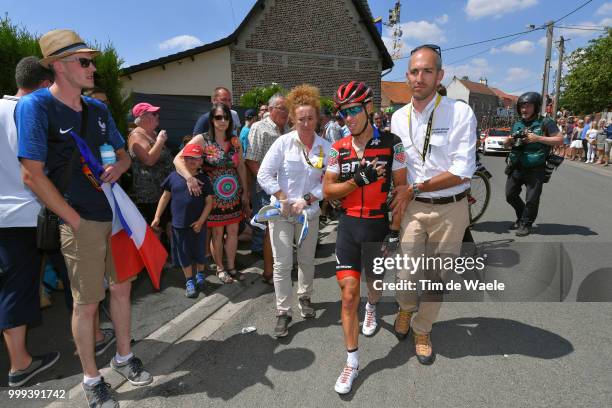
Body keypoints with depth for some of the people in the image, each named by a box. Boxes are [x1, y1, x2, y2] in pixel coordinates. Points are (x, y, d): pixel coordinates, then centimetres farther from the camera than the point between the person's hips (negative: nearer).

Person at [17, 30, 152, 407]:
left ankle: (124, 358, 34)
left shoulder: (98, 109, 8)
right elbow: (33, 176, -15)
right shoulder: (36, 106, -11)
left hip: (115, 213, 6)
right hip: (82, 223, -6)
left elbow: (124, 154, 19)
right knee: (87, 304, 5)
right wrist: (76, 221, -13)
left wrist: (118, 167, -5)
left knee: (121, 289, 15)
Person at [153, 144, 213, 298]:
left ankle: (200, 275, 38)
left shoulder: (203, 179, -4)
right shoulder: (174, 177, -1)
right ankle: (189, 281, 25)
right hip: (179, 224, 1)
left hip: (197, 224, -1)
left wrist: (201, 221, -11)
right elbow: (165, 197, 6)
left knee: (199, 252, 14)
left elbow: (209, 202, -3)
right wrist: (157, 217, 5)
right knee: (183, 254, 10)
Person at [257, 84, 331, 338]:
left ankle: (304, 297, 39)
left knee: (307, 260, 14)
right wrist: (283, 199, -12)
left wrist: (306, 200, -14)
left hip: (309, 212, 2)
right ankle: (283, 312, 13)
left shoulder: (325, 147, -3)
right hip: (281, 211, -2)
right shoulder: (283, 142, -8)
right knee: (282, 263, -1)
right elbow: (264, 175, -7)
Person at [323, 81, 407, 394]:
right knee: (349, 294, -3)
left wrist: (395, 231, -6)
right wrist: (358, 180, -18)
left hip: (378, 225, -1)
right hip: (348, 225, 1)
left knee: (373, 284, 19)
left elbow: (401, 189, -3)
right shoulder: (339, 149, 0)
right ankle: (352, 362, 11)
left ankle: (372, 308, 57)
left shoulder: (391, 144, -7)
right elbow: (328, 191, -1)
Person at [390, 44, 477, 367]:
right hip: (412, 206, 2)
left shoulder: (460, 113, -9)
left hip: (450, 210, -2)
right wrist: (399, 199, 6)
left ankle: (421, 329, 38)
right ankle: (406, 308, 36)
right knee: (406, 276, -1)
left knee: (437, 278, 12)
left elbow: (462, 171, -15)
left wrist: (413, 188, -14)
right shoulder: (399, 117, 4)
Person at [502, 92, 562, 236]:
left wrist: (538, 138, -19)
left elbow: (560, 139, -8)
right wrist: (508, 141, -6)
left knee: (531, 199, -2)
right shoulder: (517, 124, 11)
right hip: (516, 167, 5)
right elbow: (507, 143, 19)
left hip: (535, 169, -5)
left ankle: (526, 224, 15)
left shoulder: (545, 122, -5)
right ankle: (521, 217, 32)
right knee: (510, 195, 10)